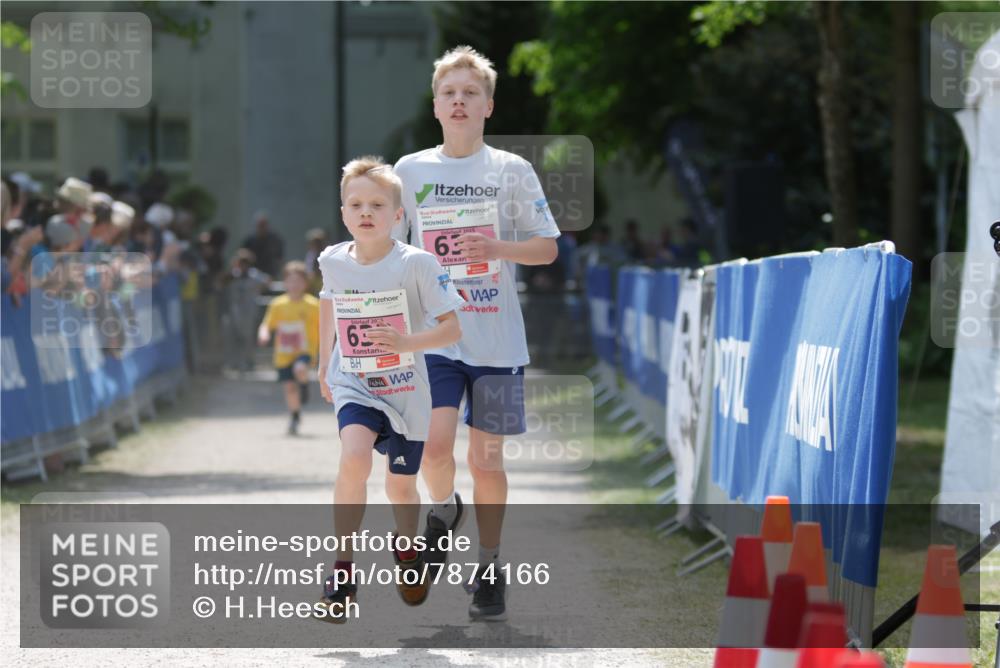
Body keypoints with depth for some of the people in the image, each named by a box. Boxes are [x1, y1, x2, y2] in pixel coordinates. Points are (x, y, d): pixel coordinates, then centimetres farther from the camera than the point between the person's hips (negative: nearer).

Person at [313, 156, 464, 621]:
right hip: (354, 385, 1)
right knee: (354, 459, -27)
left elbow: (452, 328, -16)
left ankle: (407, 548, 48)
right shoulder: (333, 261, -6)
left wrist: (406, 343, -31)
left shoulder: (417, 264, -17)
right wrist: (324, 362, 23)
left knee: (400, 486, 14)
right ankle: (342, 569, -19)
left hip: (405, 390, -1)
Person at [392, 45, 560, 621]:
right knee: (435, 443, -17)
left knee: (487, 459, 3)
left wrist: (497, 248, -14)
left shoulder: (512, 170, 3)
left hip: (496, 339, 0)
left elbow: (548, 248, 4)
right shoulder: (411, 170, 7)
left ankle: (490, 571, 17)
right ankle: (444, 510, 15)